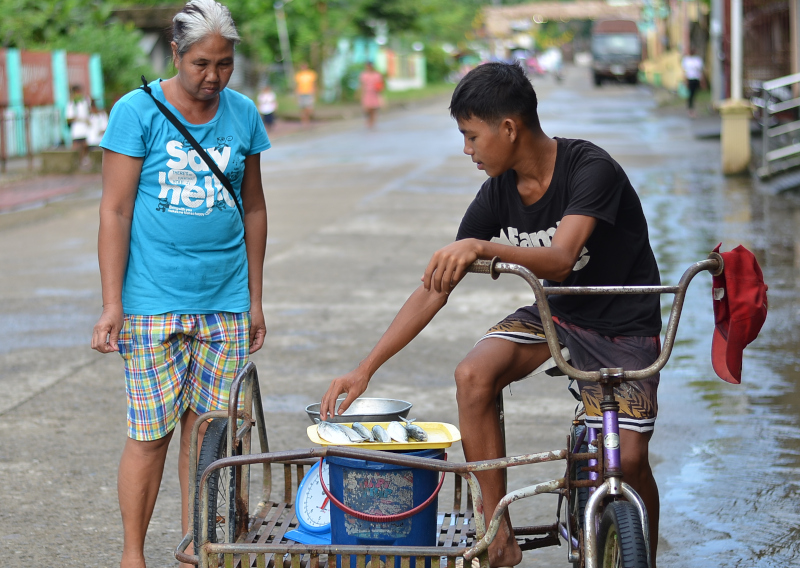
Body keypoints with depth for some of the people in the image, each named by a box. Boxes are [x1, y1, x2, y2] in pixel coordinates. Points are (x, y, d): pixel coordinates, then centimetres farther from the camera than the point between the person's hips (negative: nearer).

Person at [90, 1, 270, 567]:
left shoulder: (243, 114, 7)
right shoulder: (137, 111, -5)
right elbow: (115, 211, -5)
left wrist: (255, 300, 14)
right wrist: (112, 304, -9)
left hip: (225, 303, 3)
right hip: (153, 303, -3)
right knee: (152, 434, -2)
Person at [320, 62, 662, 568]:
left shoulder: (590, 168, -24)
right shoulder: (498, 194, -7)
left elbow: (559, 260, -38)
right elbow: (435, 289, -5)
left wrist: (480, 248, -55)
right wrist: (366, 368, -8)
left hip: (623, 325, -5)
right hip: (556, 313, 5)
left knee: (628, 459, -19)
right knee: (474, 375, -22)